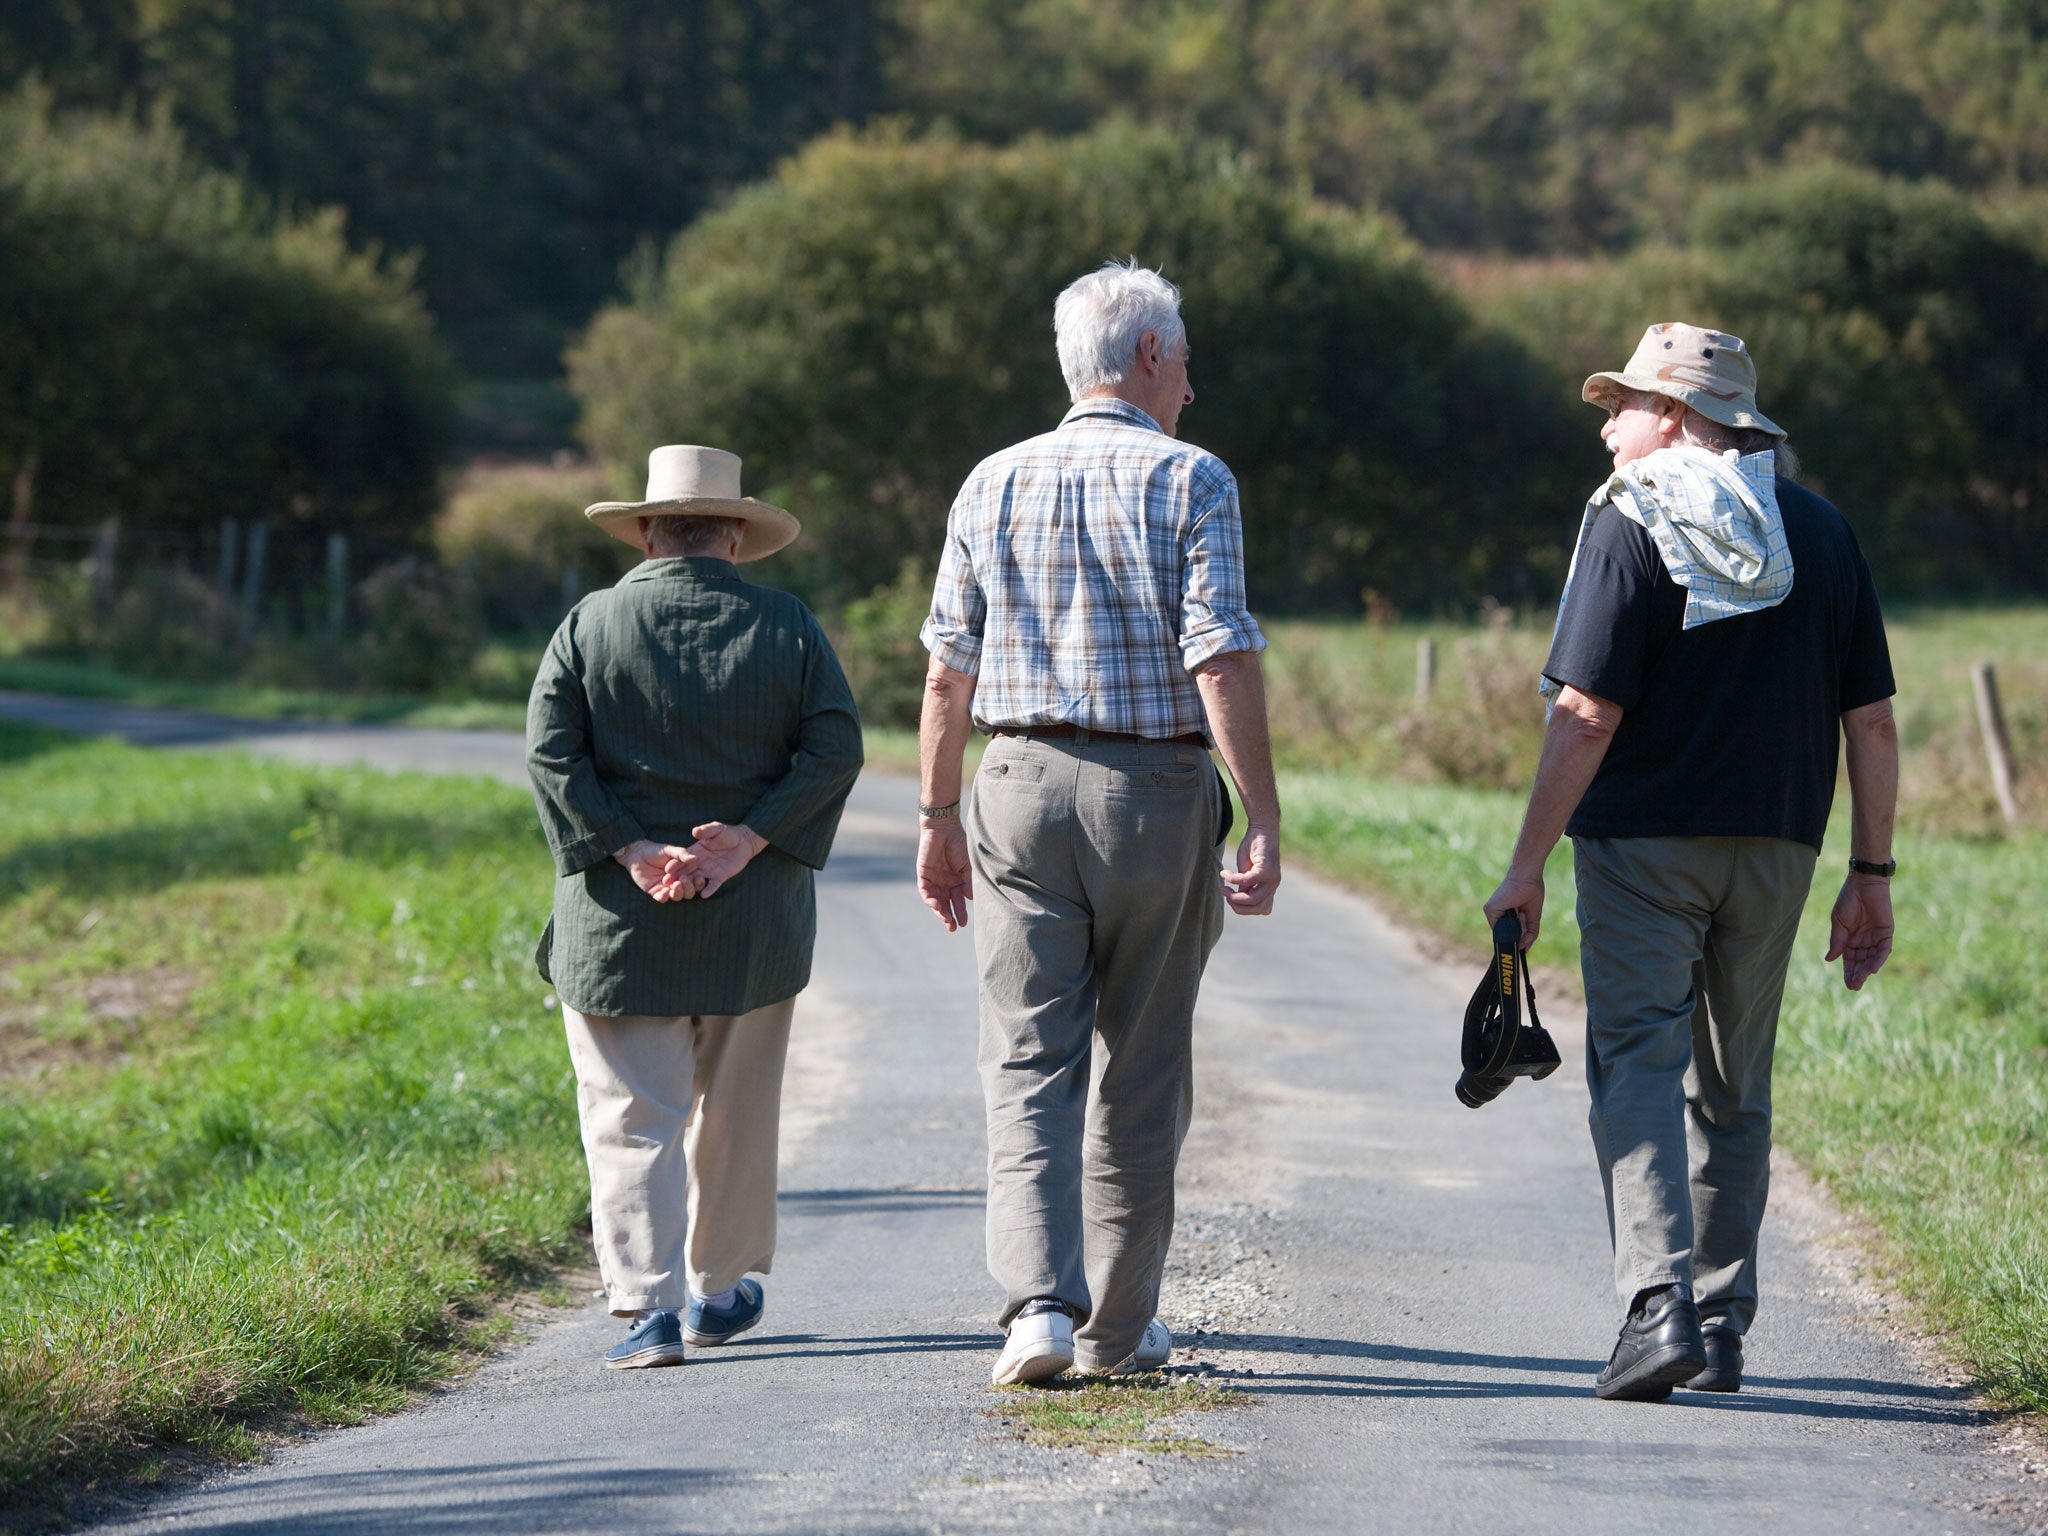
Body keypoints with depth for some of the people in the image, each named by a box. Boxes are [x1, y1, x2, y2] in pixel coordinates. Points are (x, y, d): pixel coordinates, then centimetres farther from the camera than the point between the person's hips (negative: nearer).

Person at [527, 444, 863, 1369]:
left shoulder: (588, 625, 0)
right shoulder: (787, 628, 2)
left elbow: (550, 753, -9)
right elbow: (834, 748, -6)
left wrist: (631, 852, -11)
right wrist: (745, 840, -10)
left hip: (619, 918, -1)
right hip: (753, 923, 1)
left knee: (632, 1118, 0)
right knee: (733, 1111, 17)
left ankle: (648, 1304, -13)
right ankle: (719, 1291, 28)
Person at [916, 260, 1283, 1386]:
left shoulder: (994, 484, 7)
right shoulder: (1192, 482, -4)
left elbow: (948, 670, 6)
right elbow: (1223, 661, -12)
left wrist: (938, 817, 14)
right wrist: (1263, 823, -10)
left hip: (1022, 786, 2)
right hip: (1157, 789, -2)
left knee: (1030, 1062, 1)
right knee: (1140, 1074, 9)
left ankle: (1039, 1302, -16)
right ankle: (1117, 1328, 16)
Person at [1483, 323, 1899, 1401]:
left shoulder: (1631, 525, -8)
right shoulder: (1823, 533, 8)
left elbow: (1587, 715, -15)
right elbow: (1873, 722, 6)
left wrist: (1527, 865, -11)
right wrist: (1871, 876, 11)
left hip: (1643, 839, -5)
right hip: (1774, 854, 5)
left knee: (1636, 1066, -6)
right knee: (1733, 1091, 15)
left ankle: (1658, 1303, -23)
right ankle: (1720, 1330, 18)